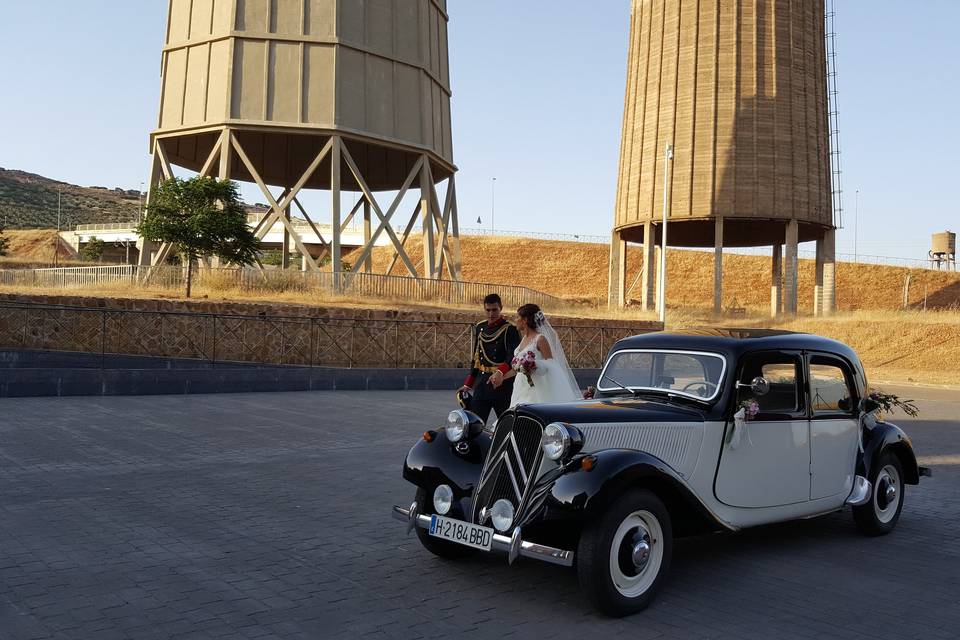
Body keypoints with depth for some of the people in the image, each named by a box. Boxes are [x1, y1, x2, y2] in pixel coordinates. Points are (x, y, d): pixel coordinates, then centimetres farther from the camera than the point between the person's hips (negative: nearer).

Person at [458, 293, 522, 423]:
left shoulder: (510, 330, -7)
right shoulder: (479, 328, 12)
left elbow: (513, 356, -22)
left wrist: (500, 372, -41)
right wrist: (468, 384, 17)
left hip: (502, 384, -5)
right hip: (481, 384, 5)